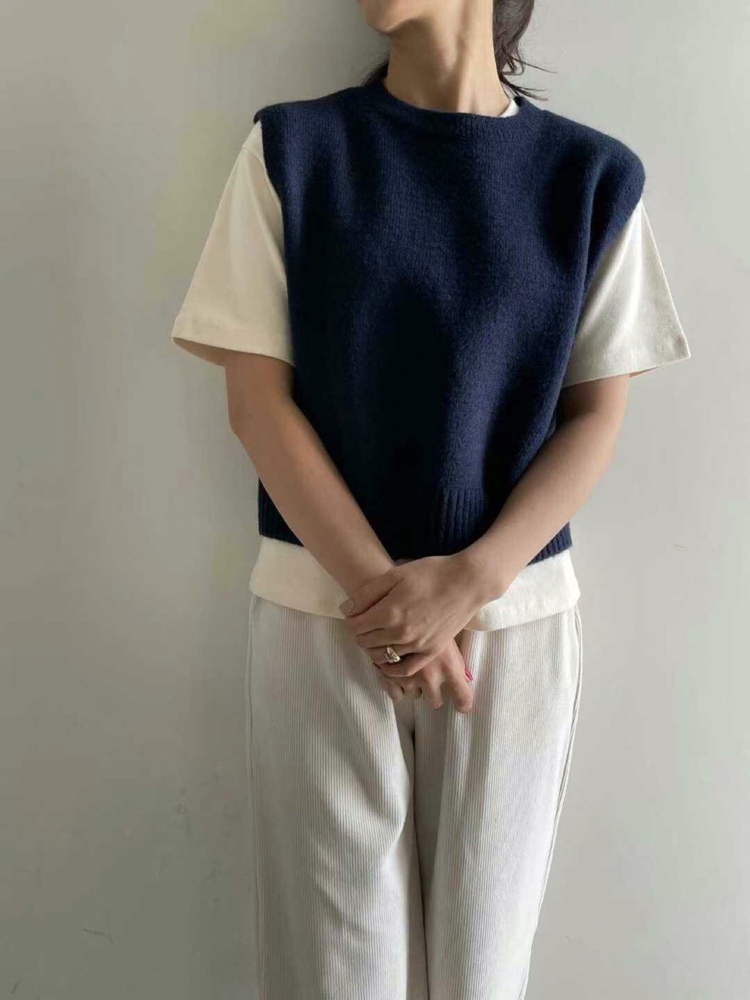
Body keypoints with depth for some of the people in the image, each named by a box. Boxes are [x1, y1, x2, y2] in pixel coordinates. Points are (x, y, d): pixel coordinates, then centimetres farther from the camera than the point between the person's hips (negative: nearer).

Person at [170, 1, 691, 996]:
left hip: (518, 618, 1)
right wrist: (379, 586, -11)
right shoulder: (294, 148, 3)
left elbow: (596, 417, 2)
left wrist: (470, 580, -12)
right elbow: (258, 397, -2)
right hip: (321, 613, 0)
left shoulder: (594, 175, 4)